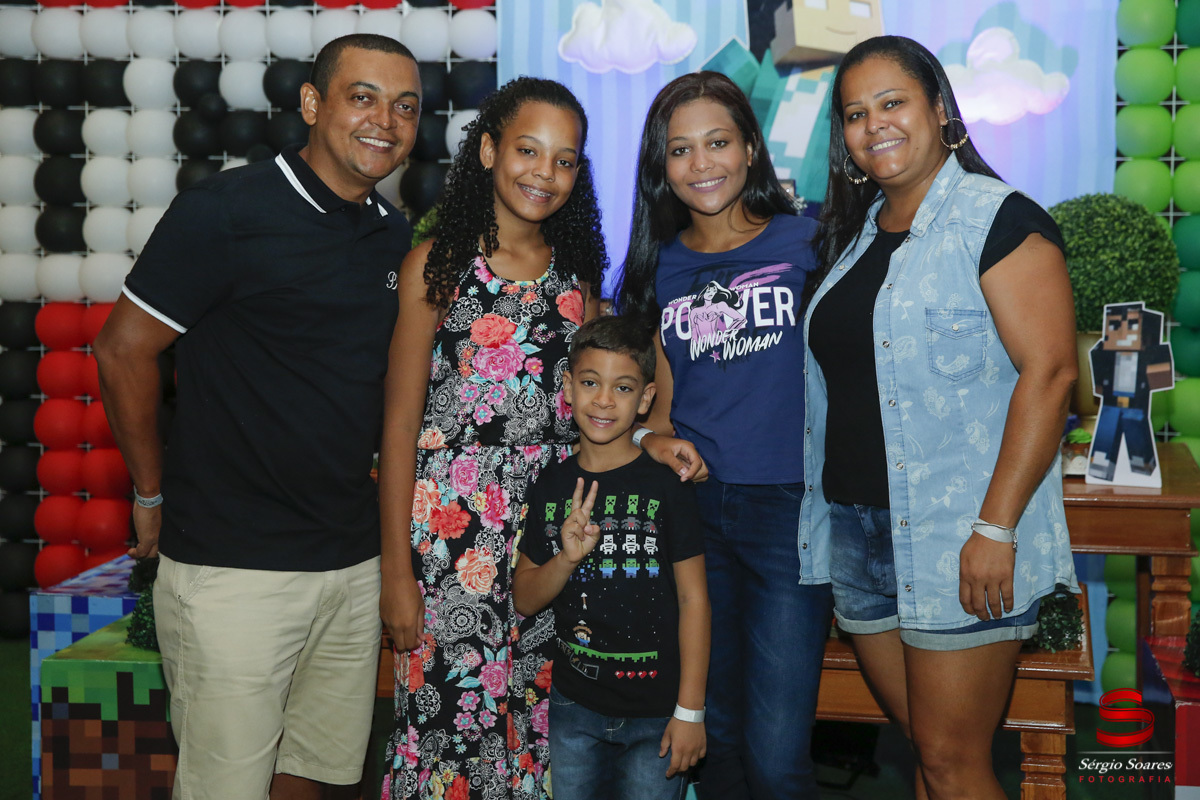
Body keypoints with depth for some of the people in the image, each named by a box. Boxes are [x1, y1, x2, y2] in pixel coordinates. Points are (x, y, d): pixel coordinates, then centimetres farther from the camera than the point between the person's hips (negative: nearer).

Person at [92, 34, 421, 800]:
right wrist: (154, 497, 0)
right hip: (234, 566, -6)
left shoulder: (397, 235, 9)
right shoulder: (227, 211, -11)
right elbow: (124, 351, -7)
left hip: (354, 561, 6)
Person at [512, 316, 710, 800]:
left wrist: (690, 710, -9)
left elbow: (693, 598, -7)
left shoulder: (666, 484, -9)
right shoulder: (551, 486, 2)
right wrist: (566, 558, -16)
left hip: (656, 711, -3)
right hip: (573, 705, 3)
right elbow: (524, 600, 4)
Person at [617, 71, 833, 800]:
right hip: (694, 510, 3)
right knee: (717, 739, 14)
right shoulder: (658, 267, 10)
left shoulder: (805, 243, 1)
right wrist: (659, 439, -2)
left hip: (789, 511, -3)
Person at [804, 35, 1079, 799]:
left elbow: (1049, 371, -16)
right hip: (859, 537, 7)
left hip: (960, 544, -7)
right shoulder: (856, 234, 16)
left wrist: (997, 528, -21)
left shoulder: (998, 219, -8)